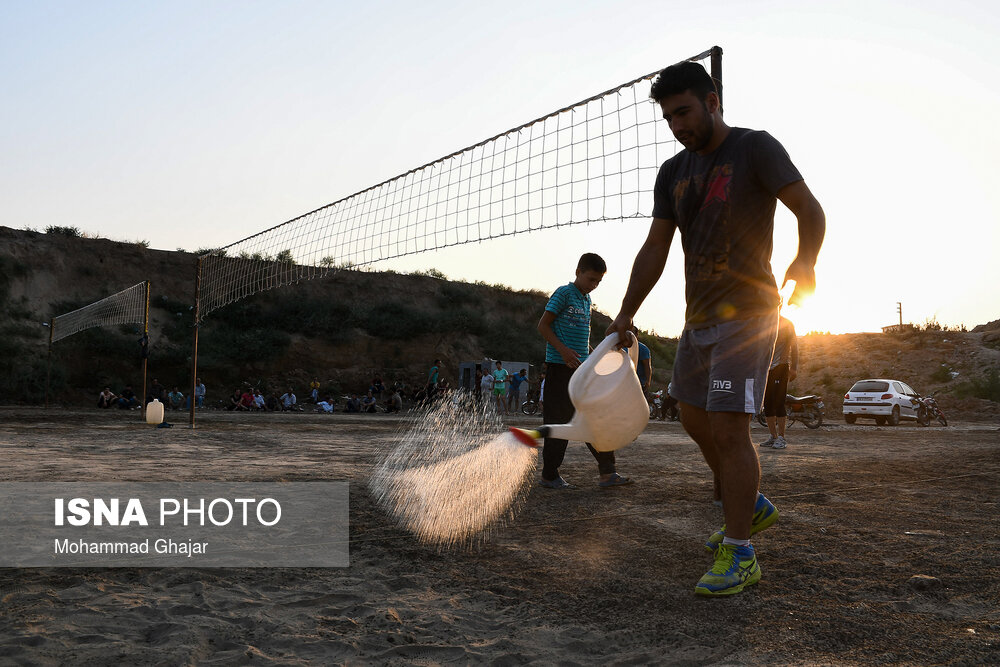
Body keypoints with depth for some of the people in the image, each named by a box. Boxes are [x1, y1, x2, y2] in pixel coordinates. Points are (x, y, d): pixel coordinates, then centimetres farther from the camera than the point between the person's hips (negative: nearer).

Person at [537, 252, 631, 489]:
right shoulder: (564, 293, -7)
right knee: (559, 420, -4)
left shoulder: (587, 299, 17)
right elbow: (543, 325, -10)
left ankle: (607, 473, 6)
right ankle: (549, 475, 6)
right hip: (560, 366, -8)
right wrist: (563, 350, -20)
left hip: (583, 367, 8)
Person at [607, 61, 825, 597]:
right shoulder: (673, 173, 13)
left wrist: (803, 265, -23)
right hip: (699, 317, 8)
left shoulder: (755, 149, -5)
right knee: (695, 420, 15)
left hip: (747, 314, -8)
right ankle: (752, 507, 35)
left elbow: (810, 211, -10)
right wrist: (625, 315, 9)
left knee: (728, 429, -12)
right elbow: (655, 250, 13)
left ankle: (739, 556, -2)